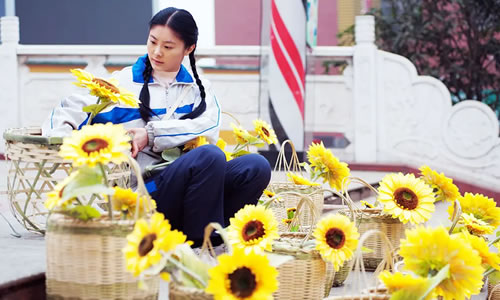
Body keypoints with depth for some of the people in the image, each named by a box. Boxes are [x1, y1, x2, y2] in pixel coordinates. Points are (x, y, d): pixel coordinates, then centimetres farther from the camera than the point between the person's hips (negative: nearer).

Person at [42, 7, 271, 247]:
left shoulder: (198, 88, 18)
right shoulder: (122, 83, 9)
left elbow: (209, 128, -3)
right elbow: (68, 111, 2)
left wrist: (152, 134, -15)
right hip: (147, 192, -4)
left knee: (255, 166, -22)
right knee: (209, 156, -31)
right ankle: (202, 243, -22)